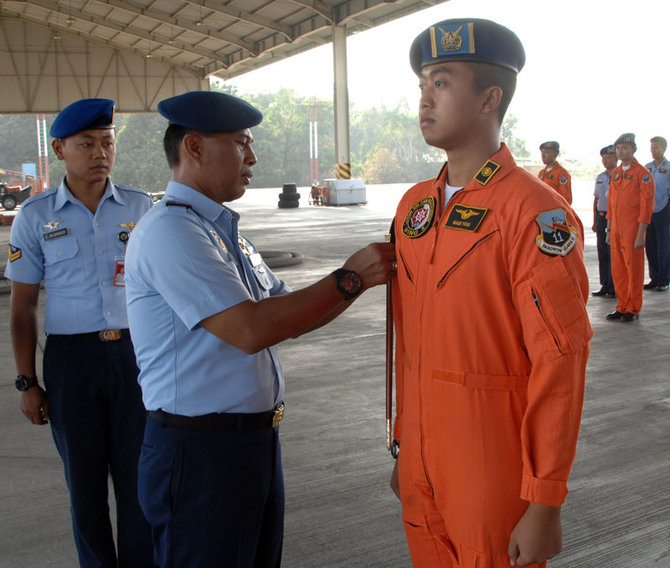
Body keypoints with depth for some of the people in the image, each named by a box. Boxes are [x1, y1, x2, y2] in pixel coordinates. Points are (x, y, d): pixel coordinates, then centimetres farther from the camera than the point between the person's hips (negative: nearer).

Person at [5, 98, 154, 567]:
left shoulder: (140, 207, 4)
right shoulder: (36, 216, 1)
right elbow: (23, 306, 4)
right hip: (72, 358, 0)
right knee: (85, 479, 10)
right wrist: (27, 382, 0)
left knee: (139, 475, 6)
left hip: (135, 352, 1)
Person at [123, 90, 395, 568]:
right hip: (202, 451, -9)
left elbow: (289, 317, 16)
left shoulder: (225, 233, 14)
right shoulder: (170, 230, -17)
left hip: (256, 438, 9)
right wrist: (350, 278, -18)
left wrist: (367, 271, 3)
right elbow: (250, 328, -25)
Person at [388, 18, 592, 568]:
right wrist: (404, 445, 14)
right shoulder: (415, 205, 7)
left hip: (496, 467, -6)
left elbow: (560, 362, -18)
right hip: (424, 458, 6)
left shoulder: (537, 212, -15)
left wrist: (545, 505, -16)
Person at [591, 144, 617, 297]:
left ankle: (615, 287, 2)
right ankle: (605, 286, 17)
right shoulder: (599, 178, 14)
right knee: (602, 253, 9)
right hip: (602, 217, 6)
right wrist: (595, 222, 15)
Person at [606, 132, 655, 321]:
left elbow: (647, 206, -11)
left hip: (633, 231, -6)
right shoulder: (615, 173, 13)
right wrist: (609, 230, 14)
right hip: (616, 231, 6)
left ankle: (633, 309, 10)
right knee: (617, 271, 9)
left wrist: (641, 234, -16)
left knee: (634, 270, 1)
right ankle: (622, 307, 19)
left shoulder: (642, 173, -8)